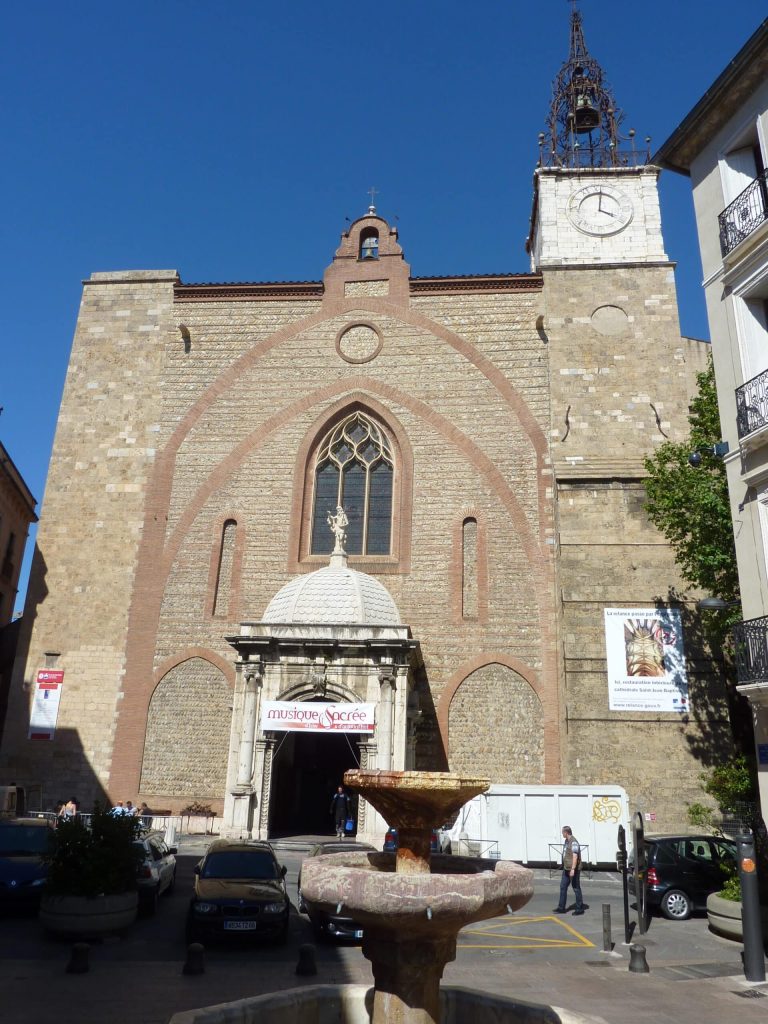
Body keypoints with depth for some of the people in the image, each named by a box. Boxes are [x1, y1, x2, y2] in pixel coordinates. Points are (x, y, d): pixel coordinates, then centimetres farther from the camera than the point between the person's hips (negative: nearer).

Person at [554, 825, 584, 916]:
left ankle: (580, 908, 13)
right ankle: (561, 908, 15)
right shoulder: (566, 841, 11)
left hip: (573, 870, -9)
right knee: (563, 887, 9)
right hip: (566, 869, 9)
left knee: (576, 888, 2)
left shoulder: (573, 842, -20)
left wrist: (573, 869, -29)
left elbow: (575, 856, -25)